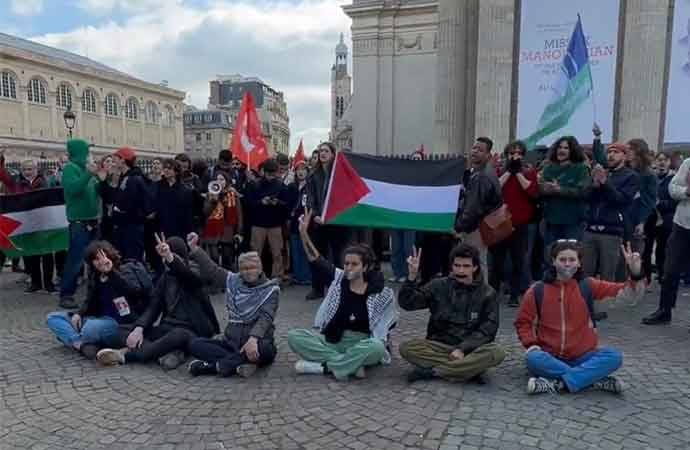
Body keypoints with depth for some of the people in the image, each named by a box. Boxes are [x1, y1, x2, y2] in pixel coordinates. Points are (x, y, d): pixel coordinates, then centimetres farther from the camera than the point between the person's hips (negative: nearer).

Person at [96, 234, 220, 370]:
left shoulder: (193, 274, -4)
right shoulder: (165, 278, 12)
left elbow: (184, 274, -30)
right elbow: (153, 306, 4)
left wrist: (170, 258, -50)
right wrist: (139, 328, -15)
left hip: (191, 332, -6)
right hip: (168, 328, 6)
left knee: (179, 335, -39)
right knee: (126, 336, -14)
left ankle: (126, 356, -36)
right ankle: (168, 352, -35)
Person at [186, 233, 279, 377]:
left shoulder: (271, 289, -5)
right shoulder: (233, 281, 10)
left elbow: (265, 317, -18)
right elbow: (211, 269, 12)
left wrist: (253, 339, -35)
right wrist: (194, 248, 3)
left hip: (255, 345, -4)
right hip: (231, 343, 4)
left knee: (265, 349, -39)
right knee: (195, 344, -15)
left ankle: (212, 365, -26)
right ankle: (239, 364, -29)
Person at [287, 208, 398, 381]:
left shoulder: (379, 292, -5)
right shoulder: (338, 279, 0)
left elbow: (389, 322, 7)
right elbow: (316, 260, -10)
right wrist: (303, 233, -21)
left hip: (362, 346, -2)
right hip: (332, 342, 3)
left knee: (376, 347, -37)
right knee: (294, 336, -20)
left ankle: (320, 366, -25)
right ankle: (353, 365, -24)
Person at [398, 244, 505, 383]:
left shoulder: (487, 293, 1)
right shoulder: (439, 286, 2)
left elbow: (487, 330, -4)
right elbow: (406, 303, -3)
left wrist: (463, 349, -18)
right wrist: (412, 276, -18)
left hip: (470, 348, 0)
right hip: (439, 346, 0)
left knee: (497, 352, -31)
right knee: (406, 347, -25)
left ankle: (432, 370, -25)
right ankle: (468, 368, -24)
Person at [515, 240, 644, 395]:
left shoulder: (588, 286, 1)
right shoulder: (537, 290, -2)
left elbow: (631, 294, -4)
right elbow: (523, 322, 6)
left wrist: (635, 274, -23)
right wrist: (531, 344, -12)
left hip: (583, 357, 1)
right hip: (550, 357, -1)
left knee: (614, 356, -25)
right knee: (533, 359, -32)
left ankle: (557, 383, -27)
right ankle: (596, 380, -24)